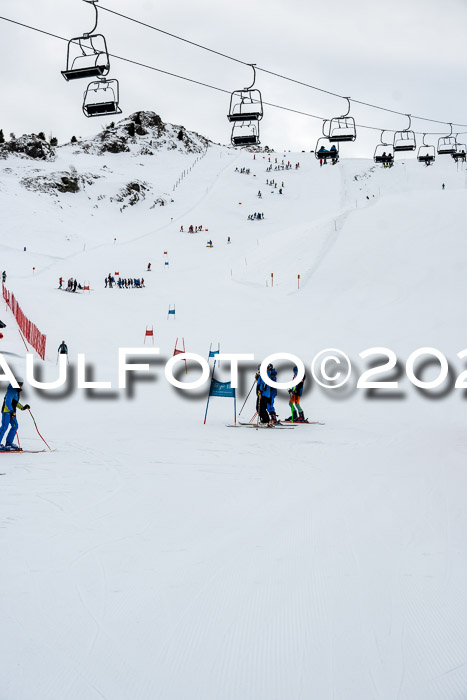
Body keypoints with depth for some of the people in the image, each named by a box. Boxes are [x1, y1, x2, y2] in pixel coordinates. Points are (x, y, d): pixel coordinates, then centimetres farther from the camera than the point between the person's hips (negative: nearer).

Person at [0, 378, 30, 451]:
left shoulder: (17, 391, 17)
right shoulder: (11, 391, -14)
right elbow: (7, 402, -23)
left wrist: (22, 408, 20)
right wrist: (11, 411, -31)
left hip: (12, 411, 10)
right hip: (6, 410, -10)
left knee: (15, 426, 6)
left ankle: (9, 443, 12)